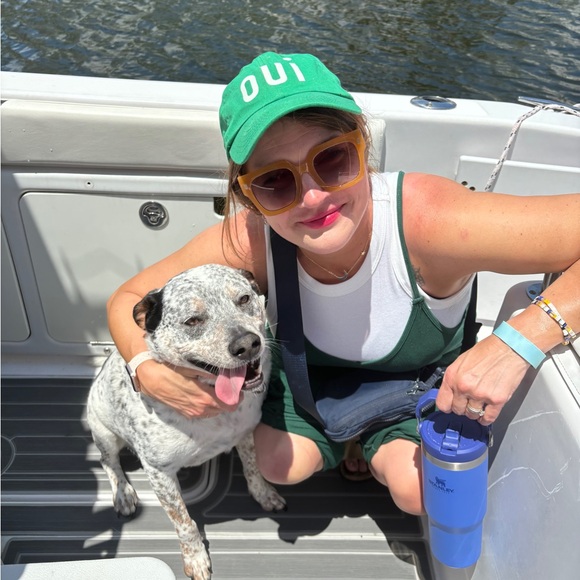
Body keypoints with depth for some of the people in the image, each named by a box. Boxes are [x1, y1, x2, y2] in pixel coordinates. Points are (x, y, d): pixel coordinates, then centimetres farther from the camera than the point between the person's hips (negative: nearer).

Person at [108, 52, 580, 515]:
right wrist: (150, 372, -36)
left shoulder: (424, 217, -43)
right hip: (311, 376, 2)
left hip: (424, 383, -1)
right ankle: (337, 442, 24)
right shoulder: (248, 243, -33)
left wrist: (520, 341, -54)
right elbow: (130, 300, -16)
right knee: (283, 464, -13)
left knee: (417, 491, -18)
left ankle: (377, 450, 20)